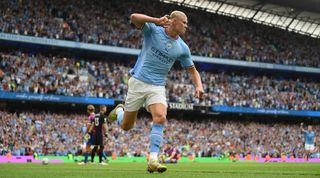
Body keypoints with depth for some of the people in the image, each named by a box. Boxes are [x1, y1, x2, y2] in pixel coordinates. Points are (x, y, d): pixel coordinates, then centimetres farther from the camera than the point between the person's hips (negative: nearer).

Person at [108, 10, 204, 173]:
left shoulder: (182, 48, 4)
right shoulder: (153, 30, -6)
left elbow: (192, 70, 14)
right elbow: (134, 17, -21)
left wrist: (198, 85, -5)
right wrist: (157, 21, -32)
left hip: (157, 87, 2)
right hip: (138, 82, -2)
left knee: (160, 118, -25)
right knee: (126, 126, 6)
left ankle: (153, 160, -25)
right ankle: (119, 111, 43)